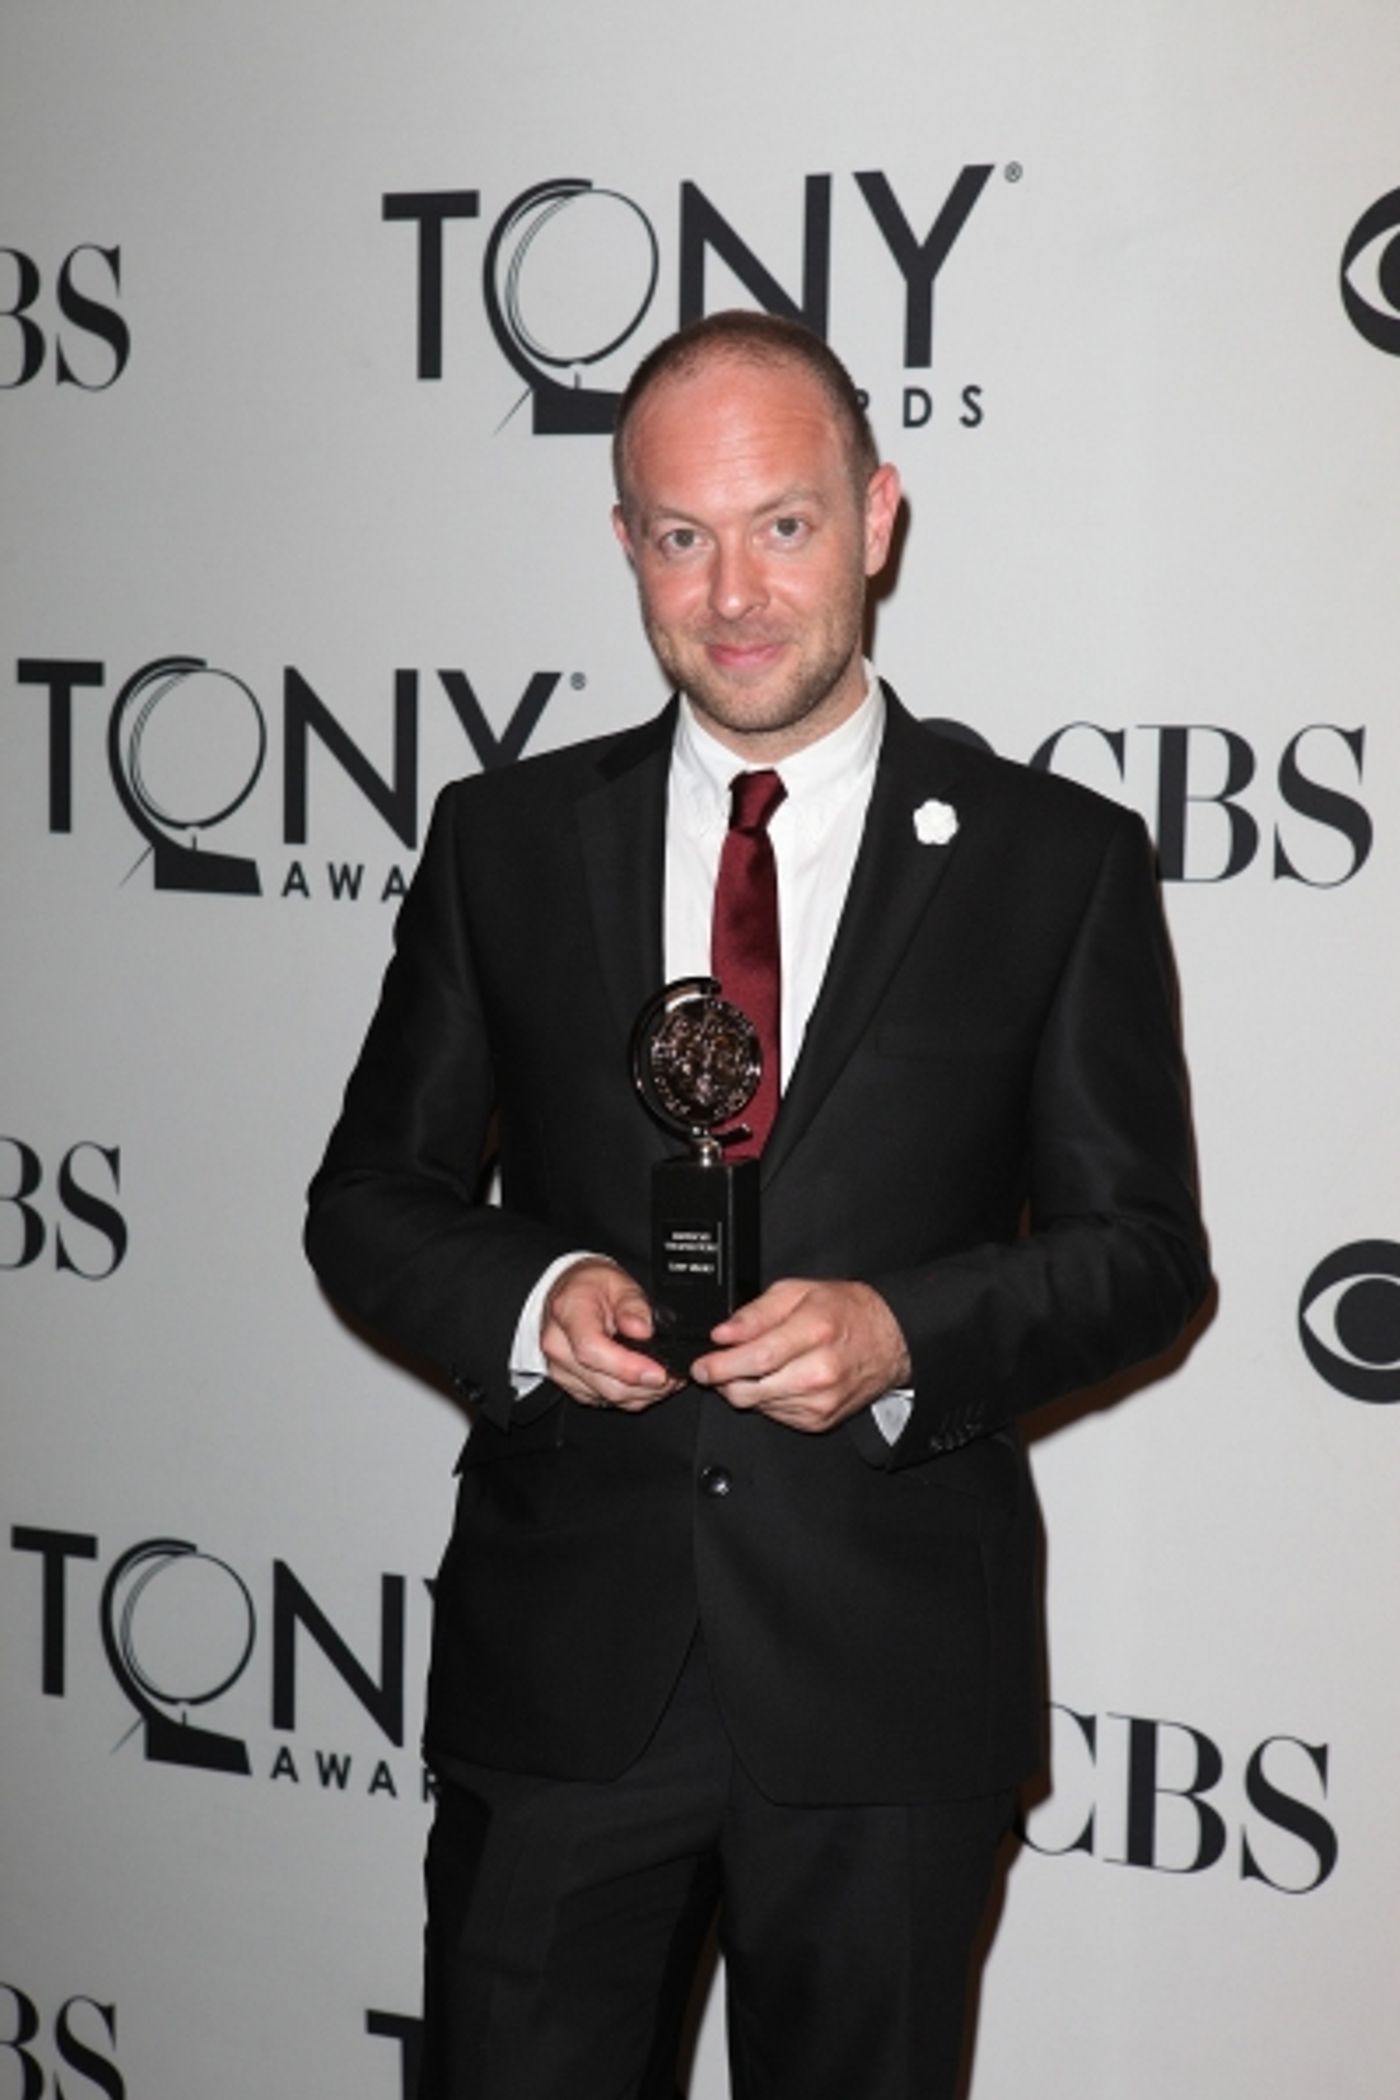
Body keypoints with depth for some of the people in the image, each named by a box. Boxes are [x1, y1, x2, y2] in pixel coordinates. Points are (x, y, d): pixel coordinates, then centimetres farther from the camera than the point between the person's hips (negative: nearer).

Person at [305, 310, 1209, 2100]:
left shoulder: (1060, 862, -1)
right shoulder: (503, 841, 4)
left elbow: (1143, 1248, 0)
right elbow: (371, 1198, 8)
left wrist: (907, 1332, -18)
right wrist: (528, 1300, -14)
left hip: (889, 1682, -1)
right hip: (561, 1662, 1)